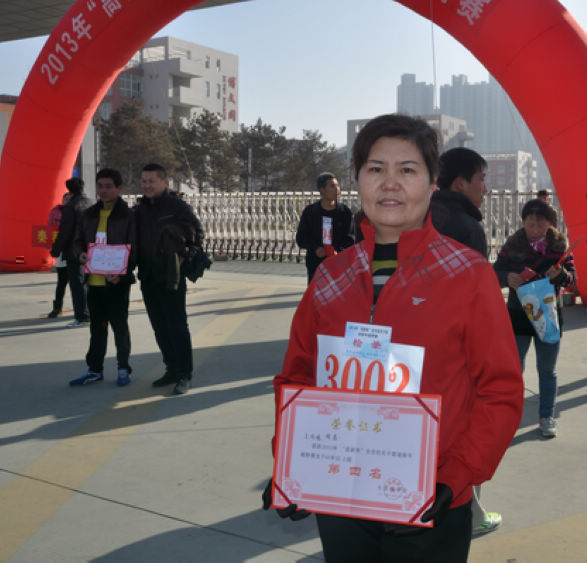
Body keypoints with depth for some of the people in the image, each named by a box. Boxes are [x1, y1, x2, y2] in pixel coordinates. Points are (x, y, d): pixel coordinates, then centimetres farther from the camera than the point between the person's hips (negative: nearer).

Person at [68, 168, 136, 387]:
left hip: (117, 281, -5)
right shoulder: (89, 214, 10)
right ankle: (95, 370, 22)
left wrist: (122, 273, -23)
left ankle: (124, 369, 17)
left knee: (119, 325, 4)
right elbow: (79, 240, 19)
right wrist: (81, 254, -4)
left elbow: (134, 249, -10)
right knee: (97, 327, 13)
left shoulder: (128, 215, -7)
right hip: (94, 280, 5)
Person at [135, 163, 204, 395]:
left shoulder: (177, 206, -8)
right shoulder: (141, 209, 11)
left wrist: (185, 258, -7)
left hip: (171, 277, -7)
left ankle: (184, 374, 2)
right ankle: (171, 369, 23)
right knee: (160, 327, 12)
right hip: (148, 277, 7)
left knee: (177, 326, -5)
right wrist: (139, 263, 7)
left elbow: (198, 233, -4)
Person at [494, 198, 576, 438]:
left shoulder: (560, 244, -3)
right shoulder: (513, 244, -5)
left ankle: (546, 417, 24)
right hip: (518, 313, -1)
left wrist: (561, 274, -24)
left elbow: (572, 278, -2)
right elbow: (496, 272, -4)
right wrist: (507, 278, -26)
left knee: (548, 370, 11)